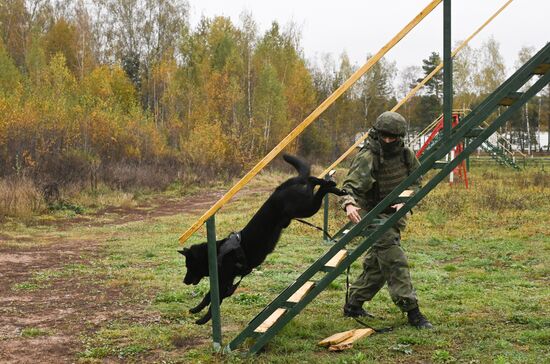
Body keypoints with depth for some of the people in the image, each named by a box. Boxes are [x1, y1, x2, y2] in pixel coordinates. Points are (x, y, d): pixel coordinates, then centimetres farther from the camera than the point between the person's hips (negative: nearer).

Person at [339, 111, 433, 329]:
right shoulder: (367, 158, -19)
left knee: (377, 262, 13)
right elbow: (350, 185, -27)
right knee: (394, 260, -16)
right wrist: (349, 204, -48)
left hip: (393, 214, 7)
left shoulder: (406, 155, -1)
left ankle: (353, 305, 26)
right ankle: (411, 310, -14)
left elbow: (415, 182, 7)